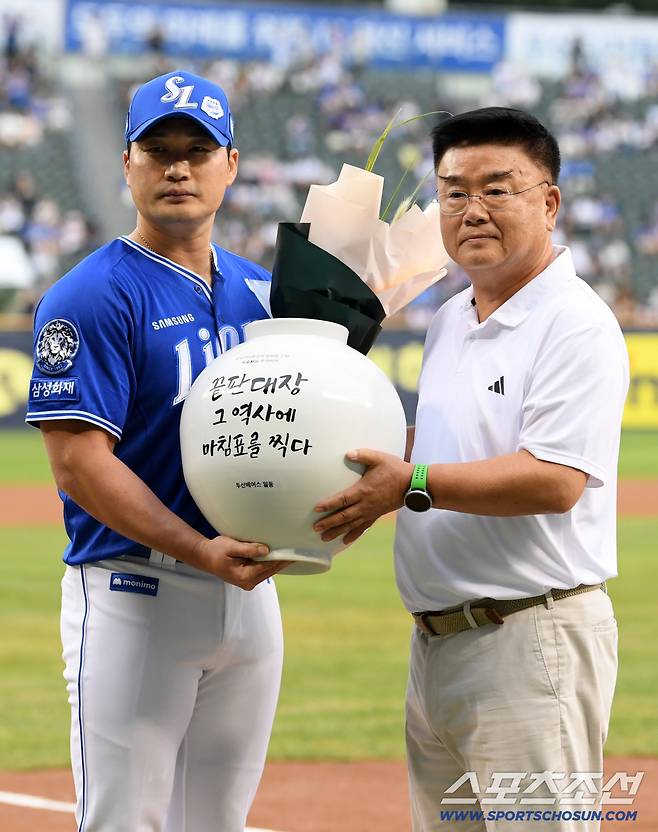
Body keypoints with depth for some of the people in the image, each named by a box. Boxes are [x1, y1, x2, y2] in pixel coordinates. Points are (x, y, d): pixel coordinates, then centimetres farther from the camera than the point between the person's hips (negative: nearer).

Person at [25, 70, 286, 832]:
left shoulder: (258, 290, 12)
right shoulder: (91, 298, -10)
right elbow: (78, 459, -17)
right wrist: (199, 552, -24)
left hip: (249, 590, 7)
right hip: (132, 592, -7)